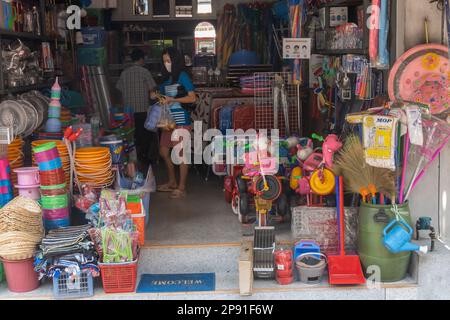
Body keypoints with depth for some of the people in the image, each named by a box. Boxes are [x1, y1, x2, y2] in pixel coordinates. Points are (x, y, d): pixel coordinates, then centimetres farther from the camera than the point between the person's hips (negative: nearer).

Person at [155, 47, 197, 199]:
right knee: (163, 151, 13)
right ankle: (172, 182, 29)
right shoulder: (167, 78, 14)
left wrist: (172, 99, -18)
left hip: (181, 119, -8)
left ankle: (181, 188, 5)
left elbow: (192, 98, -14)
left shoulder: (182, 76, -8)